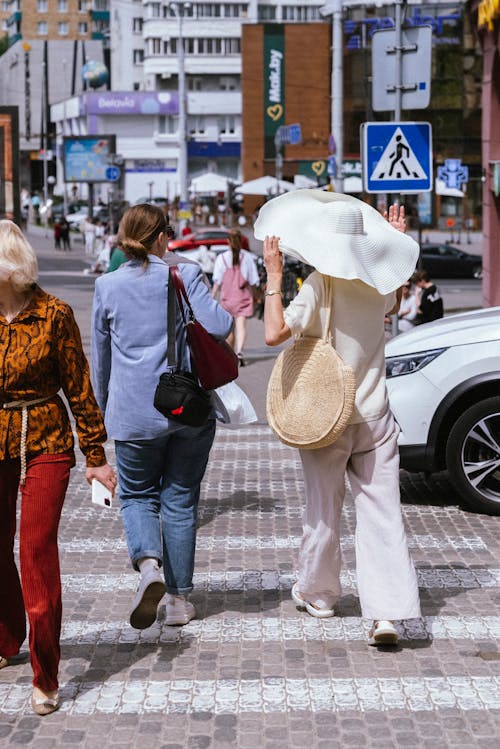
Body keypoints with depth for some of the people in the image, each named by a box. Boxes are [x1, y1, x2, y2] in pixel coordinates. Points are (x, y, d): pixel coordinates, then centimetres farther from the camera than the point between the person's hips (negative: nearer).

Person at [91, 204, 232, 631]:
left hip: (134, 414, 0)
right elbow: (219, 327, -15)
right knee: (180, 500, 11)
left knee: (137, 495, 15)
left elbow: (101, 358, 10)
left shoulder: (108, 286, 2)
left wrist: (104, 409, 23)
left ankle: (149, 564, -13)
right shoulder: (185, 275, -4)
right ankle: (180, 598, 15)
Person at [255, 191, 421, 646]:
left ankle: (318, 593, 32)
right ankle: (387, 612, -10)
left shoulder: (320, 285, -15)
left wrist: (274, 275, -20)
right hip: (374, 416, 4)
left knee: (324, 509, 14)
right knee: (382, 513, 0)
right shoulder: (378, 282, 3)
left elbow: (275, 333, -27)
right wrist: (396, 241, 31)